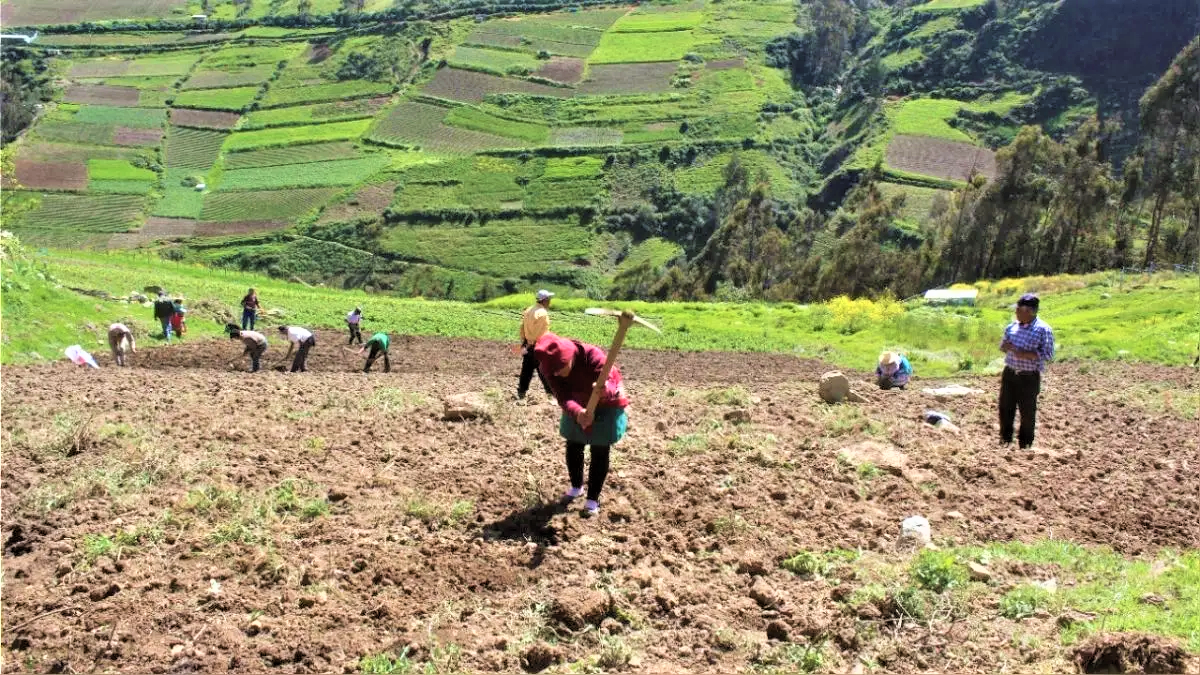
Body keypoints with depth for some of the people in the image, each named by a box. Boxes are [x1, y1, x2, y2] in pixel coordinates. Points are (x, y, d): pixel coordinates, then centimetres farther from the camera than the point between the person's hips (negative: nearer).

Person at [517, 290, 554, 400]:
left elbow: (522, 328, 12)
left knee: (526, 369, 13)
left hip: (528, 345, 8)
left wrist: (523, 342, 15)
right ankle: (551, 392, 4)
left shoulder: (529, 310, 9)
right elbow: (543, 333, -20)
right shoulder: (543, 313, -17)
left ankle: (521, 392, 16)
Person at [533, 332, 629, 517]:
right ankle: (576, 486, 37)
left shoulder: (592, 356, -39)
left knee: (600, 451, -1)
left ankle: (593, 498, 12)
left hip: (607, 405, -4)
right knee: (573, 447, 13)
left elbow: (610, 387, -44)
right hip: (577, 405, 4)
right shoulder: (549, 367, -27)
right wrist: (577, 412, -56)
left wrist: (604, 390, -70)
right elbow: (563, 398, -35)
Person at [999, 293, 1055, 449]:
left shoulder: (1043, 330, -12)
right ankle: (1005, 439, 27)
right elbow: (1002, 346, 15)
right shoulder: (1012, 327, 5)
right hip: (1009, 374, 5)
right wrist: (1007, 346, -9)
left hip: (1029, 377, -5)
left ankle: (1025, 444, 19)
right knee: (1005, 407, 11)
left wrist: (1026, 354, -23)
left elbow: (1048, 355, -14)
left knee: (1027, 412, 5)